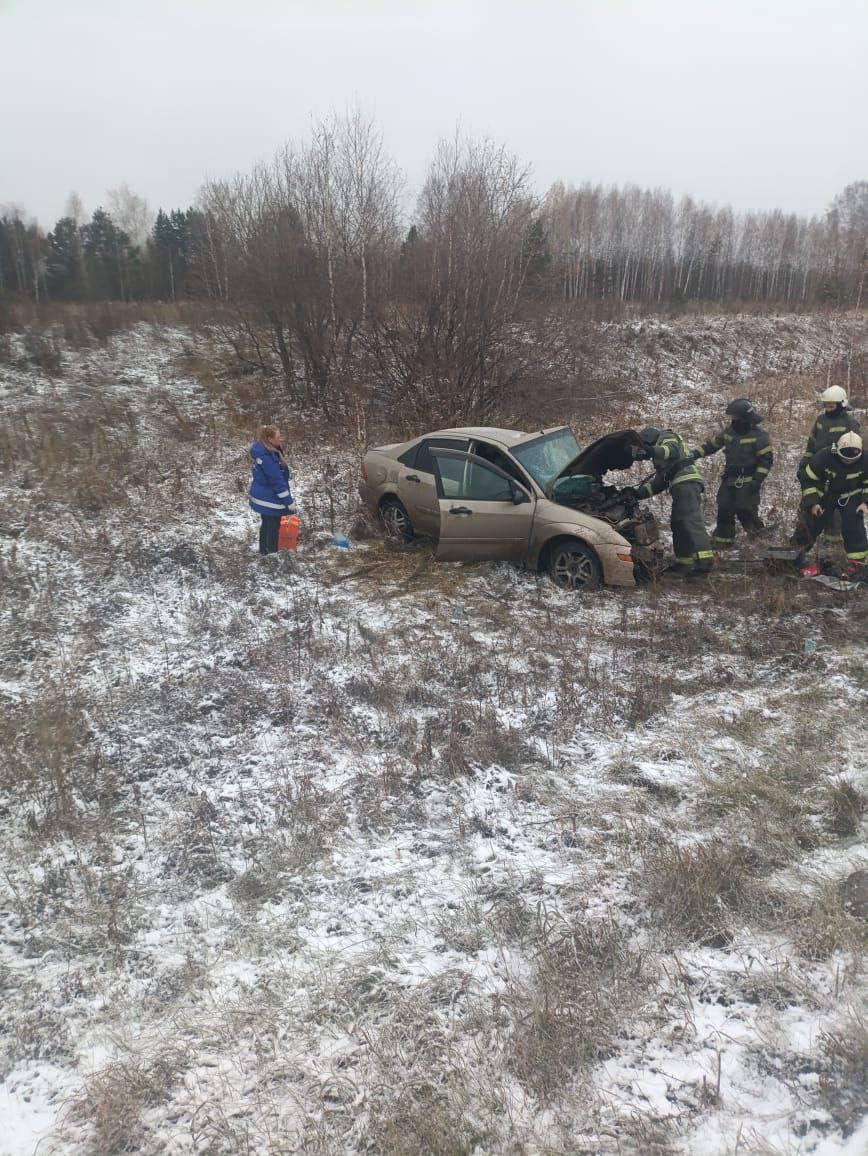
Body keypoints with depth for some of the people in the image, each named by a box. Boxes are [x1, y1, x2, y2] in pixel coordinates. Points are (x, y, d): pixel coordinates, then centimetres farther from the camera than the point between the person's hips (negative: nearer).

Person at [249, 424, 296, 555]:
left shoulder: (262, 450, 2)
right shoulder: (267, 457, -29)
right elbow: (277, 480, -26)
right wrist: (289, 501, -21)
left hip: (263, 495, 10)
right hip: (270, 498, -10)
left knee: (266, 525, 22)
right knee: (273, 527, 2)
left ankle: (264, 552, 36)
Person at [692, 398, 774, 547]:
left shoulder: (759, 436, -14)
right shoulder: (729, 431, 3)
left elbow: (767, 459, -12)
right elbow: (713, 442, 12)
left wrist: (757, 479, -18)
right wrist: (697, 453, -3)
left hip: (748, 481, -6)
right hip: (730, 478, 6)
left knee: (744, 509, -10)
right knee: (724, 508, 5)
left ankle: (756, 530, 18)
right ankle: (722, 539, 18)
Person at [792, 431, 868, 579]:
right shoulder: (823, 457, -28)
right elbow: (809, 480, -17)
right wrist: (812, 503, -20)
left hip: (850, 496, 0)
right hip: (824, 495, 0)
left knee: (853, 525, -16)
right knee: (809, 523, 1)